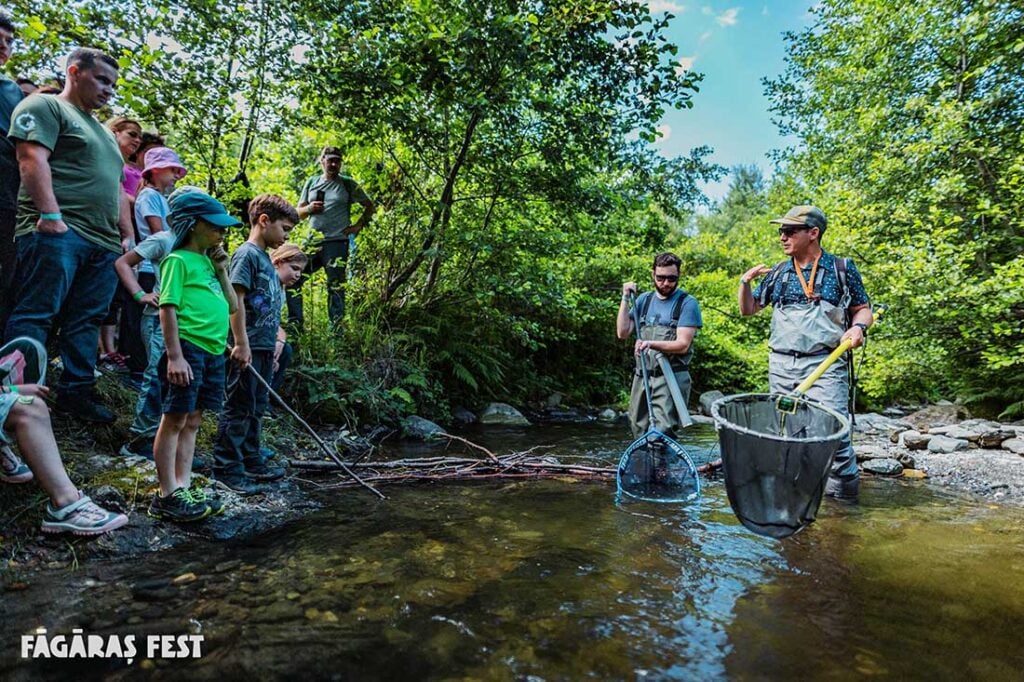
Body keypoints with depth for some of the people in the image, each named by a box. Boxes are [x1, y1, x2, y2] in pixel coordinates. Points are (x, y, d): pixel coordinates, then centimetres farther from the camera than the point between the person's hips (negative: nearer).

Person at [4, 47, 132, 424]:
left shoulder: (102, 131, 30)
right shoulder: (44, 106, 5)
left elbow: (115, 188, 29)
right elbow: (33, 159, -9)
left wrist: (127, 233, 19)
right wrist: (51, 215, -20)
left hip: (104, 243, 8)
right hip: (58, 232, -8)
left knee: (86, 322, 5)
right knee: (35, 315, -9)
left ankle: (76, 392, 8)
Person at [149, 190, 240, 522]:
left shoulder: (207, 262, 19)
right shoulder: (178, 260, -5)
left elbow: (231, 307, 21)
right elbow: (168, 308, -12)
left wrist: (221, 270, 12)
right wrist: (174, 356, -19)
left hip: (212, 351, 9)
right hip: (188, 348, -8)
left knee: (192, 420, 11)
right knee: (175, 419, -3)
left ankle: (183, 487, 18)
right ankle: (167, 495, 3)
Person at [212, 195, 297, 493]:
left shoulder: (265, 258, 17)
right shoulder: (247, 254, -10)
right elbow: (236, 300, -17)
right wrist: (241, 343, -20)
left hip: (264, 348, 9)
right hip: (248, 348, -9)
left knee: (256, 409, 16)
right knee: (239, 409, -2)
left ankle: (250, 461, 26)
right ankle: (226, 467, 8)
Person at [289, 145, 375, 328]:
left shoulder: (348, 184, 4)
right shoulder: (311, 182, 14)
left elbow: (370, 206, 8)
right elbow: (298, 213, 17)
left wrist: (358, 226, -3)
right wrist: (309, 208, -5)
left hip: (336, 243, -4)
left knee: (336, 286, -1)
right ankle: (295, 323, 7)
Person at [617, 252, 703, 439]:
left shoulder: (687, 303, -3)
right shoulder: (644, 300, 12)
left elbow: (683, 344, -11)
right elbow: (622, 333, 4)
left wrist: (651, 343, -25)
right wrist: (625, 298, -1)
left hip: (671, 377, -5)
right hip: (642, 376, 5)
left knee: (662, 433, -14)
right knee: (640, 433, 10)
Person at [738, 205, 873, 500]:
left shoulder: (842, 268, 3)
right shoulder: (778, 273, 12)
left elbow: (863, 309, 10)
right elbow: (748, 309, 18)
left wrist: (858, 327, -12)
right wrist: (745, 282, 0)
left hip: (825, 365, -4)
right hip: (781, 366, 4)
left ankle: (844, 491, 5)